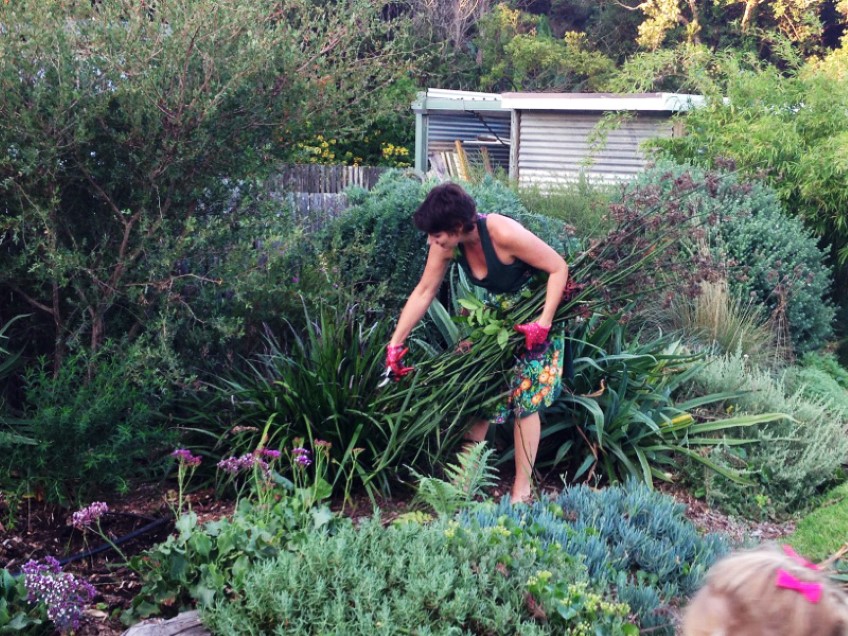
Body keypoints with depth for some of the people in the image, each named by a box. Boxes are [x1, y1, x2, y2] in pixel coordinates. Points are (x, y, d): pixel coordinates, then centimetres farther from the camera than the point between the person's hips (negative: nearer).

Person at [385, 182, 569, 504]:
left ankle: (522, 488, 4)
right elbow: (423, 292, -8)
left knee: (524, 399, -5)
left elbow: (559, 267, -26)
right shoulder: (446, 244, -15)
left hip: (541, 312, -6)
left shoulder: (504, 234, -34)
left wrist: (544, 323, -30)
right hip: (499, 315, 6)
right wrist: (395, 343, -10)